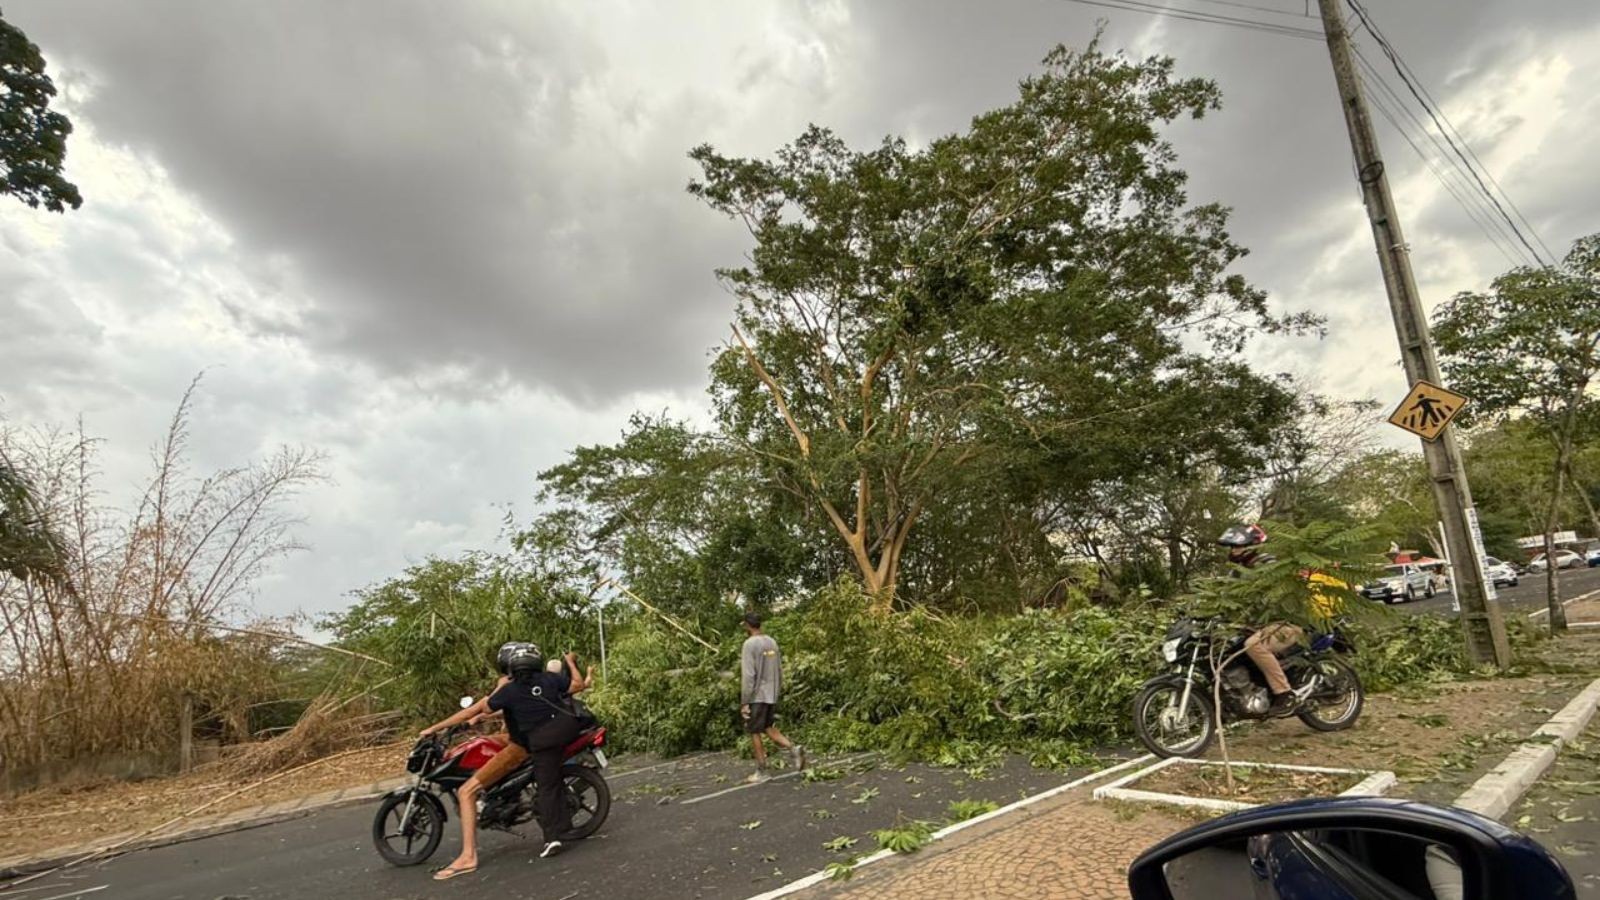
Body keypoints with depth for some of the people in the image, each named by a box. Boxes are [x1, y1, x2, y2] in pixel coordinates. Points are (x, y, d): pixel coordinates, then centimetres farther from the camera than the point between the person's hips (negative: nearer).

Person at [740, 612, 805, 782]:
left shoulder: (750, 644, -14)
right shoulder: (772, 642, 8)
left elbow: (748, 675, -18)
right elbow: (780, 671, 13)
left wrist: (744, 702, -14)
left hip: (756, 696, -7)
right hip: (771, 695, 7)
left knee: (754, 733, 5)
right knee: (769, 728, 16)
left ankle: (761, 772, 10)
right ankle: (793, 748, -4)